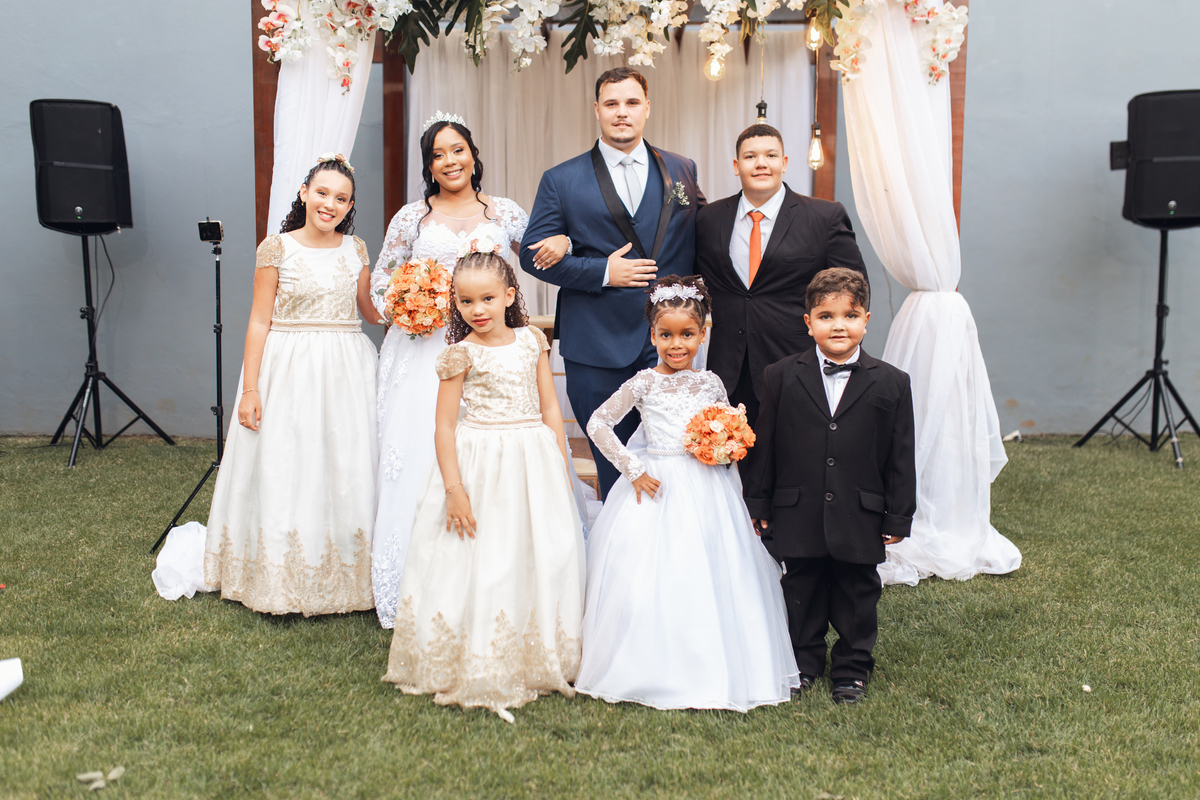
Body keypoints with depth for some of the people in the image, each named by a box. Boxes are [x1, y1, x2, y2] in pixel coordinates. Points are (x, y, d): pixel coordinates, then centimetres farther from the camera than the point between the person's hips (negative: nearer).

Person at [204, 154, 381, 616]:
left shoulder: (355, 249, 8)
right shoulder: (277, 248, -3)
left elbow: (372, 312, 16)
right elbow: (260, 321, -4)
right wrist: (250, 389, -9)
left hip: (345, 371, 4)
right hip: (289, 370, -3)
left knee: (345, 474, 6)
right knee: (284, 474, -1)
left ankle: (342, 580, 18)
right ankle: (282, 583, 12)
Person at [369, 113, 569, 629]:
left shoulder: (505, 214, 10)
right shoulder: (410, 218, 9)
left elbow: (545, 256, 17)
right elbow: (379, 286, 14)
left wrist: (562, 242, -5)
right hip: (425, 354, 0)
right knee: (422, 458, -4)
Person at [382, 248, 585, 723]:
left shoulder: (531, 341, 5)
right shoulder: (461, 354, -7)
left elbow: (550, 408, 9)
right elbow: (445, 426, -7)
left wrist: (562, 469, 6)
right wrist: (454, 488, -12)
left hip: (534, 462, 4)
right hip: (480, 466, -4)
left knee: (539, 561, 9)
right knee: (481, 563, -1)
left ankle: (536, 663, 25)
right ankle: (477, 672, 12)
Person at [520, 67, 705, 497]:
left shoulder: (682, 170, 10)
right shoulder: (562, 180, 3)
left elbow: (696, 240, 13)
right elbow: (533, 254, -1)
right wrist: (601, 272, -11)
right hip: (596, 348, -1)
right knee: (613, 469, 9)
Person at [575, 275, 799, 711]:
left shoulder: (711, 384, 7)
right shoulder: (644, 383, -1)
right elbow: (598, 423, -1)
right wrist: (632, 470, -6)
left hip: (707, 494, 3)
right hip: (657, 490, -2)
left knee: (708, 575, 3)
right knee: (650, 578, -3)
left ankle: (712, 669, 17)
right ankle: (652, 670, 11)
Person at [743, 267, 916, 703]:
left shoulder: (891, 384, -2)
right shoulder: (781, 377, -1)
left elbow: (901, 457, 0)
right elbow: (765, 447, 2)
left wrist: (898, 517, -1)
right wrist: (758, 504, 1)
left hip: (860, 520, 0)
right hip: (798, 517, 1)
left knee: (857, 595, 12)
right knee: (802, 593, 14)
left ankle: (852, 668, 29)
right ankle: (804, 662, 32)